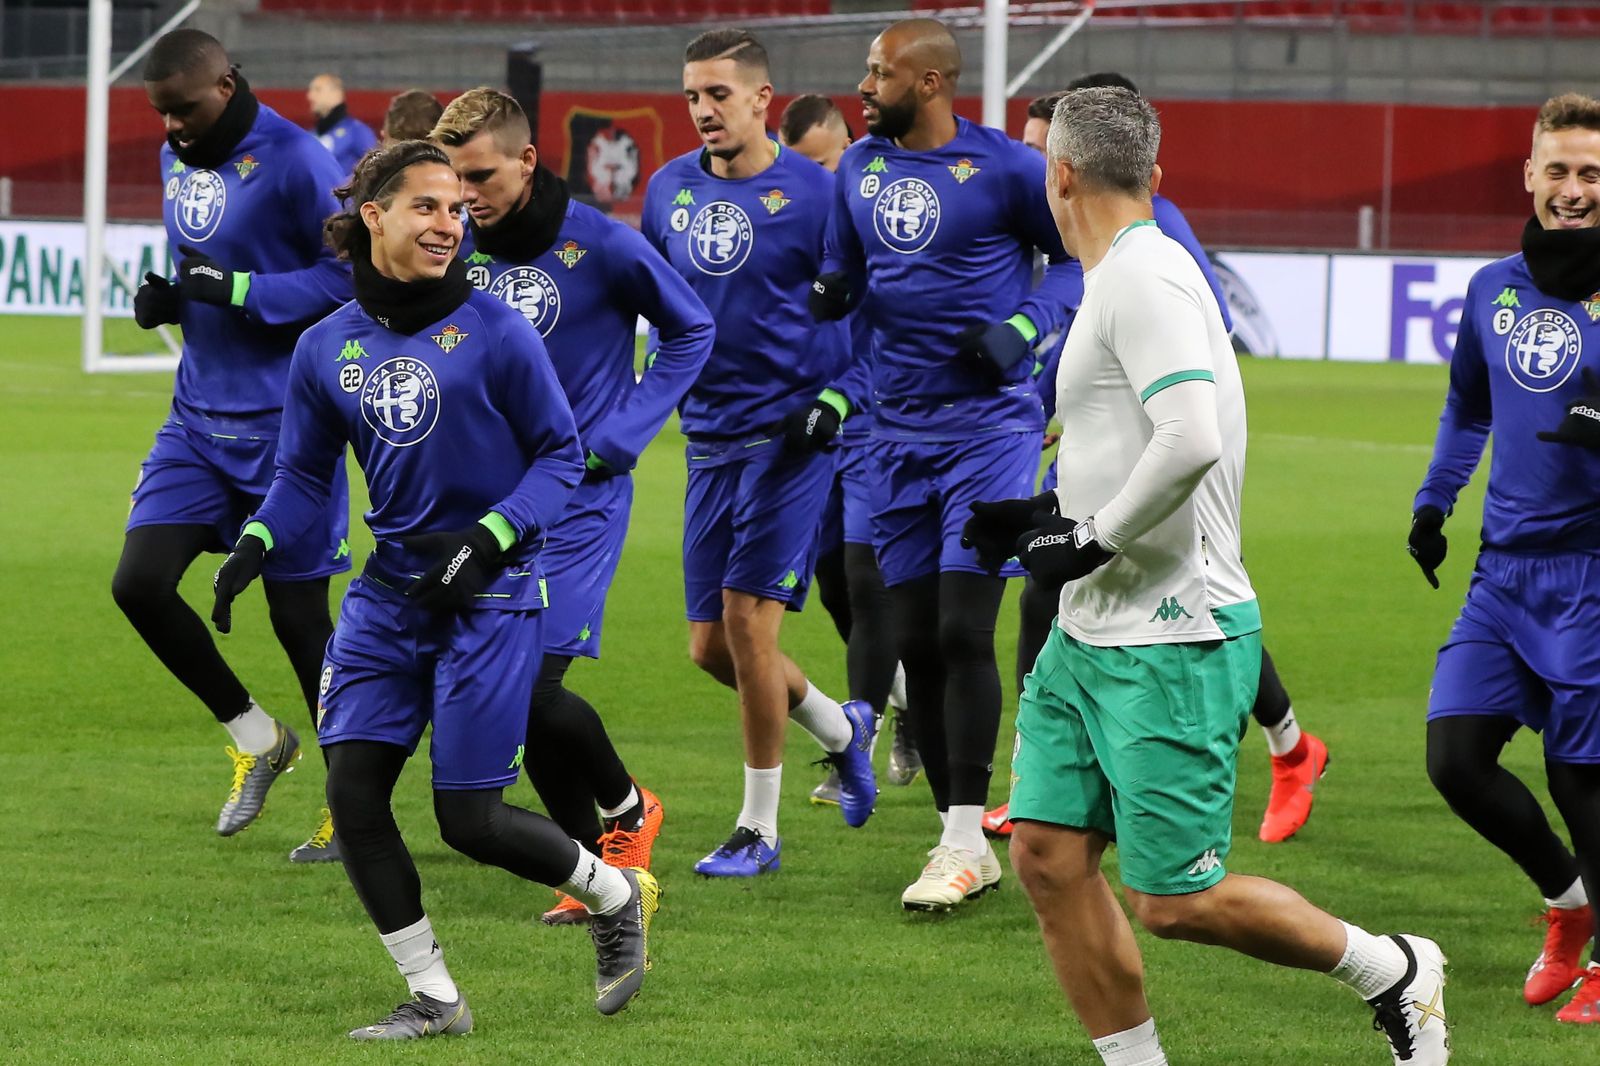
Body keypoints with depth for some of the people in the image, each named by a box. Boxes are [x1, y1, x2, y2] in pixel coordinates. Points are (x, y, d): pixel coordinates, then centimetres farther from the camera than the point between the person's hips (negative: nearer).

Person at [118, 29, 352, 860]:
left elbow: (355, 274, -18)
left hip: (282, 424, -7)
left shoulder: (292, 162, -16)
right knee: (139, 582, -6)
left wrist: (239, 290, -22)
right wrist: (166, 299, 0)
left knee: (298, 613, -1)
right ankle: (254, 738, 16)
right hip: (198, 416, 7)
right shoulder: (176, 160, 9)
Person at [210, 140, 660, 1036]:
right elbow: (305, 473, 12)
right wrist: (256, 543, -8)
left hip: (491, 592, -5)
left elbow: (561, 455, -4)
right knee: (354, 790, -5)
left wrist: (487, 539, -18)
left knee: (468, 819, -5)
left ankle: (617, 897, 23)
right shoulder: (326, 349, 4)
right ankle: (433, 998, 9)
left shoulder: (494, 332, -9)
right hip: (390, 590, 5)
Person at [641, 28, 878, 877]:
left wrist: (839, 398, -16)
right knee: (710, 645, 6)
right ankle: (839, 729, 33)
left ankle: (759, 829, 2)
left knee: (748, 618, -11)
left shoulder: (812, 193, -10)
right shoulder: (669, 189, 7)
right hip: (709, 438, 6)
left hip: (788, 434, -6)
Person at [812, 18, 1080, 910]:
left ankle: (965, 844, -8)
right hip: (902, 429, 6)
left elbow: (1081, 259, 0)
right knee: (916, 643, 5)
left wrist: (1025, 326, -14)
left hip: (988, 424, -6)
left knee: (964, 631, -12)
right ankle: (962, 842, 14)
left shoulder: (1004, 168, -9)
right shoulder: (859, 170, 9)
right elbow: (842, 278, 20)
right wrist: (826, 293, -2)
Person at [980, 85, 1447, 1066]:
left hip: (1171, 642, -10)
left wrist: (1093, 539, -18)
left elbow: (1191, 442, -29)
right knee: (1049, 856, 3)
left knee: (1174, 900, -5)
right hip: (1088, 635, 10)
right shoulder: (1127, 277, 15)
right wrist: (1046, 516, 15)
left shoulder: (1144, 279, -17)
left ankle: (1393, 972, 14)